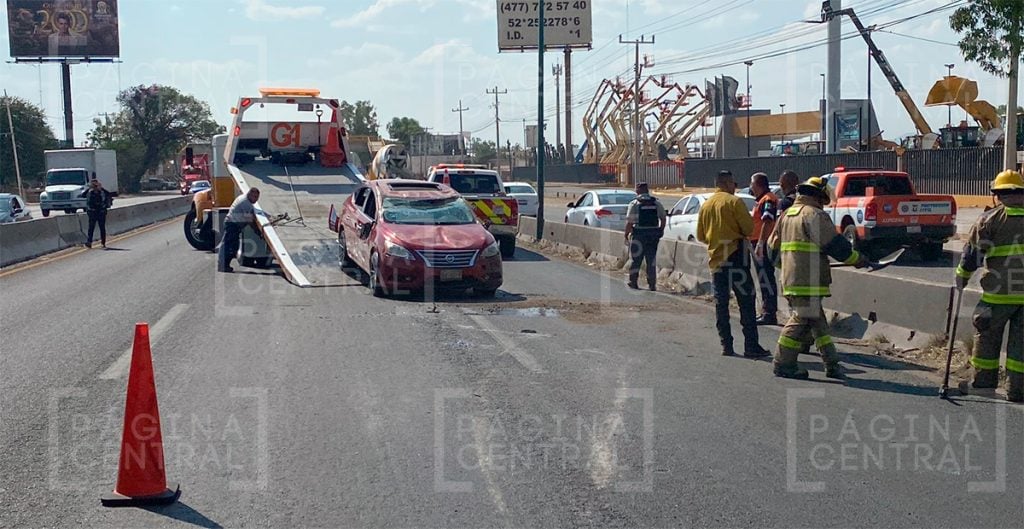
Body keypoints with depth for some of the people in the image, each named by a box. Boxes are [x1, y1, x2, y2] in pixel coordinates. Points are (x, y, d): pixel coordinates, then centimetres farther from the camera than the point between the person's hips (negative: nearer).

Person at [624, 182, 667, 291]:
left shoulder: (634, 204, -6)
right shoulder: (656, 203, 5)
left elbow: (629, 222, -11)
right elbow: (663, 218, 6)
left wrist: (626, 235, -4)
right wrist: (660, 231, 18)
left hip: (639, 235, -3)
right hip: (653, 236, 3)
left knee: (636, 259, 10)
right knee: (651, 260, 7)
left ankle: (633, 282, 14)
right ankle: (652, 285, 5)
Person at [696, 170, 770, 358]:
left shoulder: (706, 205, 10)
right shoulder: (734, 201, -8)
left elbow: (701, 236, 14)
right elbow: (749, 228, -11)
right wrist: (740, 233, 9)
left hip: (715, 258, 6)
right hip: (736, 256, -6)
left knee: (721, 303, 10)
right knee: (746, 303, -4)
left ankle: (726, 345, 8)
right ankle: (751, 346, -7)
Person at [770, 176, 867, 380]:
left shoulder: (786, 215, 18)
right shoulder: (815, 215, -10)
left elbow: (774, 244, 23)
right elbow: (835, 245, -11)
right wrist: (857, 260, 0)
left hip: (790, 277, 10)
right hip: (808, 279, -10)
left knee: (817, 321, 13)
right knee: (802, 320, -5)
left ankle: (831, 363, 16)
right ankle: (784, 364, -1)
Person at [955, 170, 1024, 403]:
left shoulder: (990, 219, -5)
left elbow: (972, 252, -4)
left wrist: (962, 276, 9)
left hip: (999, 292, -3)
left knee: (987, 336, 12)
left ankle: (984, 382, 18)